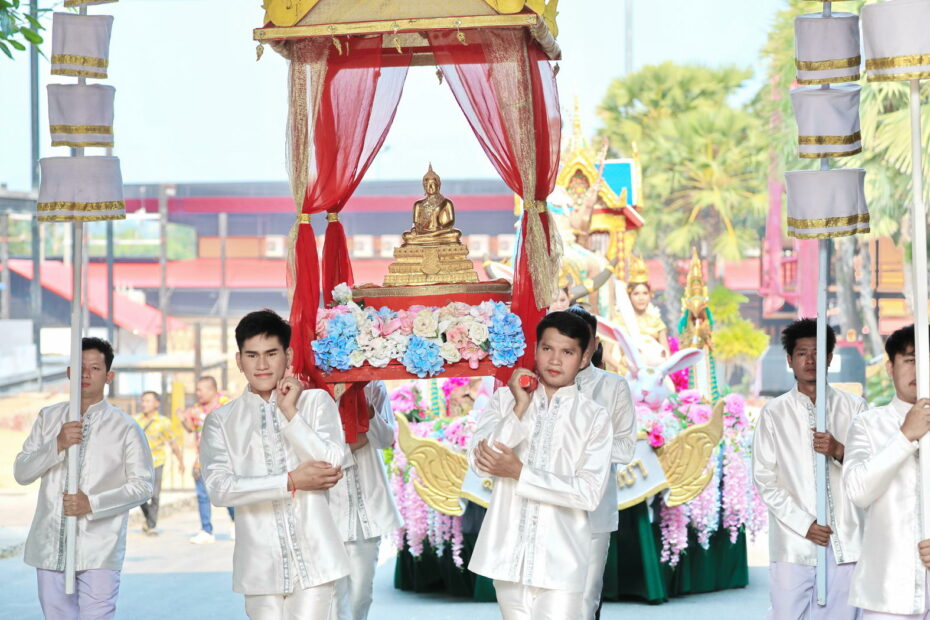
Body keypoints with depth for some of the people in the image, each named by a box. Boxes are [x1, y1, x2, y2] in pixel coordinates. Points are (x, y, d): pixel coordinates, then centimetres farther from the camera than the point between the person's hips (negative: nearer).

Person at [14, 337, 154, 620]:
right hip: (50, 546, 4)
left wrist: (92, 504, -14)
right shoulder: (48, 418, 9)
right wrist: (57, 445, -13)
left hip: (98, 552, -4)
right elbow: (21, 473, 4)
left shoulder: (125, 428, -1)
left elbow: (143, 485, -2)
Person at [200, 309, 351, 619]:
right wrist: (291, 482, -12)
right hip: (260, 563, 1)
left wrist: (289, 411, -6)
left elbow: (333, 463, -7)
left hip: (312, 556, -1)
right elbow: (218, 487, -7)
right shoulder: (221, 420, 7)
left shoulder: (316, 402, 8)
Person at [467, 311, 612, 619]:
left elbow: (589, 493, -10)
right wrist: (520, 407, -12)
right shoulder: (505, 398, 6)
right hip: (508, 551, 2)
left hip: (560, 559, -2)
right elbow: (480, 462, -6)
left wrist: (519, 473, -14)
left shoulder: (595, 417, -2)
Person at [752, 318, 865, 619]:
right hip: (794, 543, -1)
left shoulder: (853, 408, 7)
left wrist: (839, 452, -14)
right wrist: (804, 525, -7)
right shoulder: (774, 413, 4)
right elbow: (764, 480, 2)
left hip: (845, 543, 1)